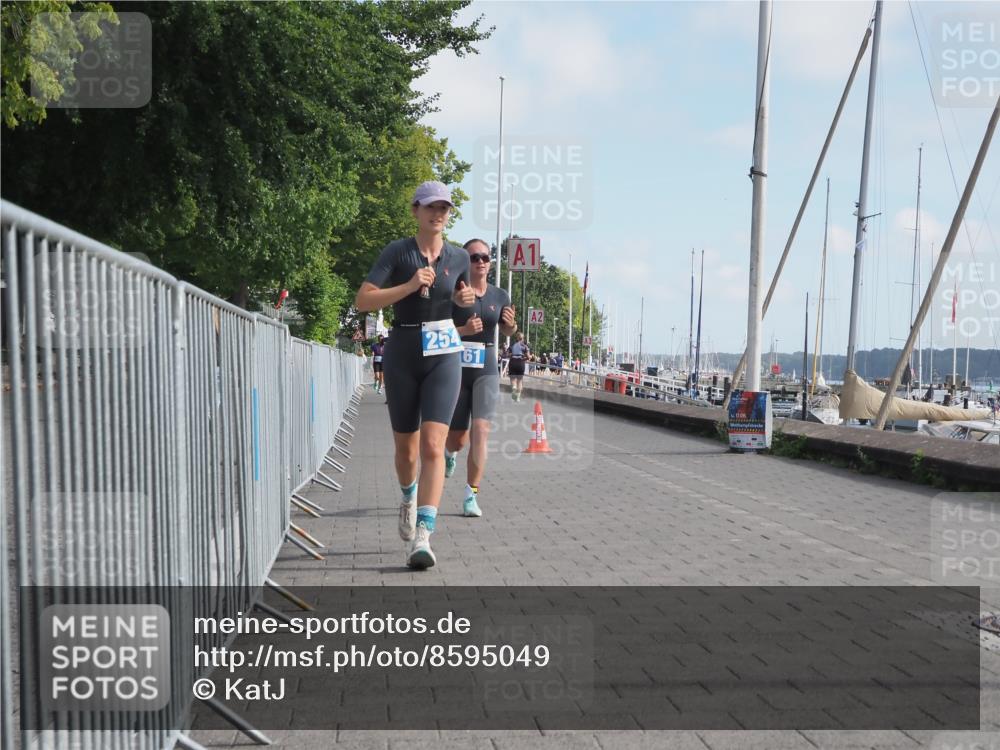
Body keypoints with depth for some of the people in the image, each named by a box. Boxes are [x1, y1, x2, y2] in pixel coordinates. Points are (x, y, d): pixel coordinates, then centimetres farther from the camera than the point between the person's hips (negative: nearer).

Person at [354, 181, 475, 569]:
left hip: (444, 356, 1)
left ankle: (422, 538, -18)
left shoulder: (459, 258, 6)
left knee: (433, 446, -15)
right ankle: (409, 497, 45)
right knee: (406, 448, 11)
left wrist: (466, 299, 2)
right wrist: (409, 286, -20)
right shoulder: (396, 252, -4)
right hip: (402, 356, 0)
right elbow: (362, 301, -12)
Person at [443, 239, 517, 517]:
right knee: (457, 438, 9)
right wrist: (463, 330, -23)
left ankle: (471, 495, -7)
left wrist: (511, 324, -2)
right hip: (455, 369, -1)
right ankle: (451, 453, 49)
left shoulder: (500, 296, 5)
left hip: (486, 370, 2)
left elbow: (508, 332, 21)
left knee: (481, 429, -14)